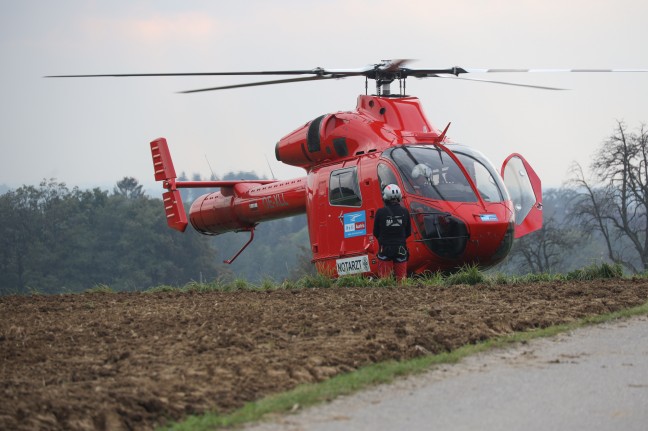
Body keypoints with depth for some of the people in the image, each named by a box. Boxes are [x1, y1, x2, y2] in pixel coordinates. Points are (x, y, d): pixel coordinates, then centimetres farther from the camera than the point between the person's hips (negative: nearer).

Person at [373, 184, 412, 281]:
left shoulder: (381, 212, -10)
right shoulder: (404, 212, -3)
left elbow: (376, 233, 0)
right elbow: (408, 232, 7)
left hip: (385, 248, -2)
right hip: (401, 249, 2)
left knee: (384, 277, 3)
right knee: (401, 277, 9)